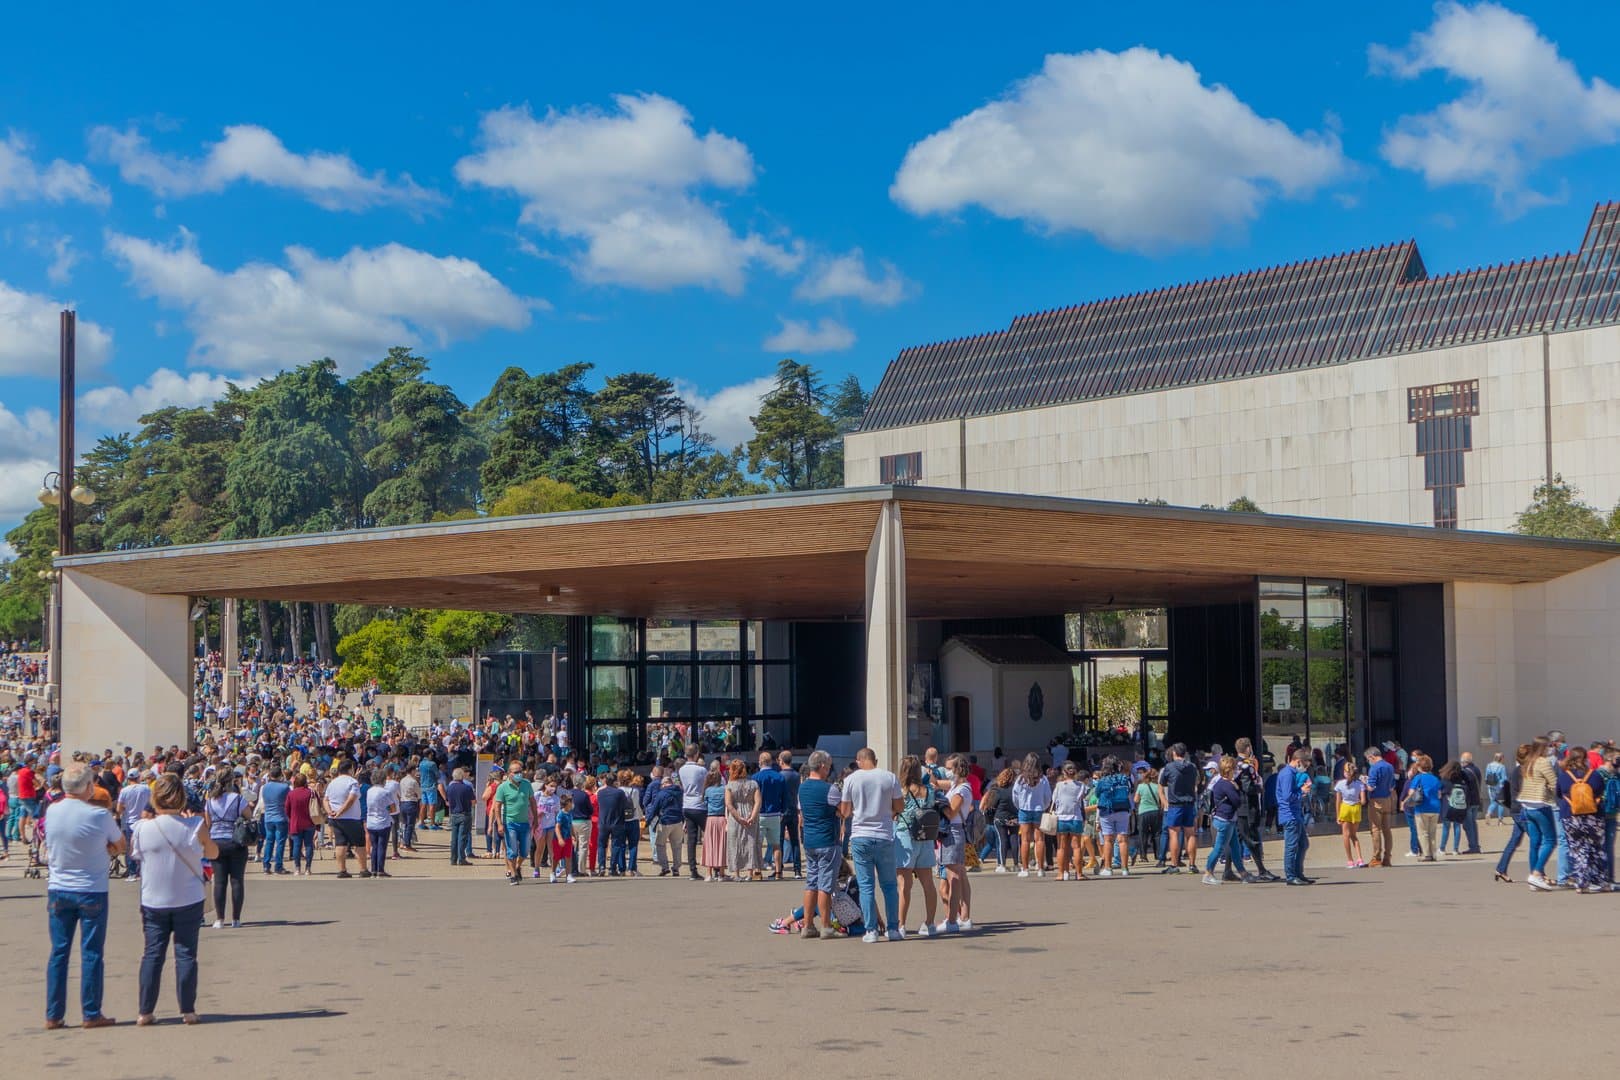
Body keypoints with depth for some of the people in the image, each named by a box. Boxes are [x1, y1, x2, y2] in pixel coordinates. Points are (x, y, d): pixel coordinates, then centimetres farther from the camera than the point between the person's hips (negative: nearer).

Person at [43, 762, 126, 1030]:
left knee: (58, 952, 9)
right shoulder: (99, 816, -15)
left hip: (58, 891, 4)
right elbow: (120, 846, -1)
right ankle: (91, 1014, 6)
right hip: (92, 891, -4)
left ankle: (53, 1015, 10)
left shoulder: (52, 811, -3)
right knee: (91, 953, 3)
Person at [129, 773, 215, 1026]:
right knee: (186, 954, 5)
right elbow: (214, 853, 3)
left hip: (153, 902, 1)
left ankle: (145, 1011, 10)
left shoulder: (142, 828, -9)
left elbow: (134, 853, 10)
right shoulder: (194, 827, -11)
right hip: (188, 901, -1)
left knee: (152, 954, 9)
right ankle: (188, 1011, 6)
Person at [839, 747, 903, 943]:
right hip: (885, 837, 1)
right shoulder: (890, 777, -1)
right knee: (889, 885, 11)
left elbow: (844, 812, 1)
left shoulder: (851, 779, -3)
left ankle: (871, 930, 2)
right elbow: (899, 807, 4)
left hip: (860, 837, -1)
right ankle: (894, 929, 10)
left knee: (866, 886, 4)